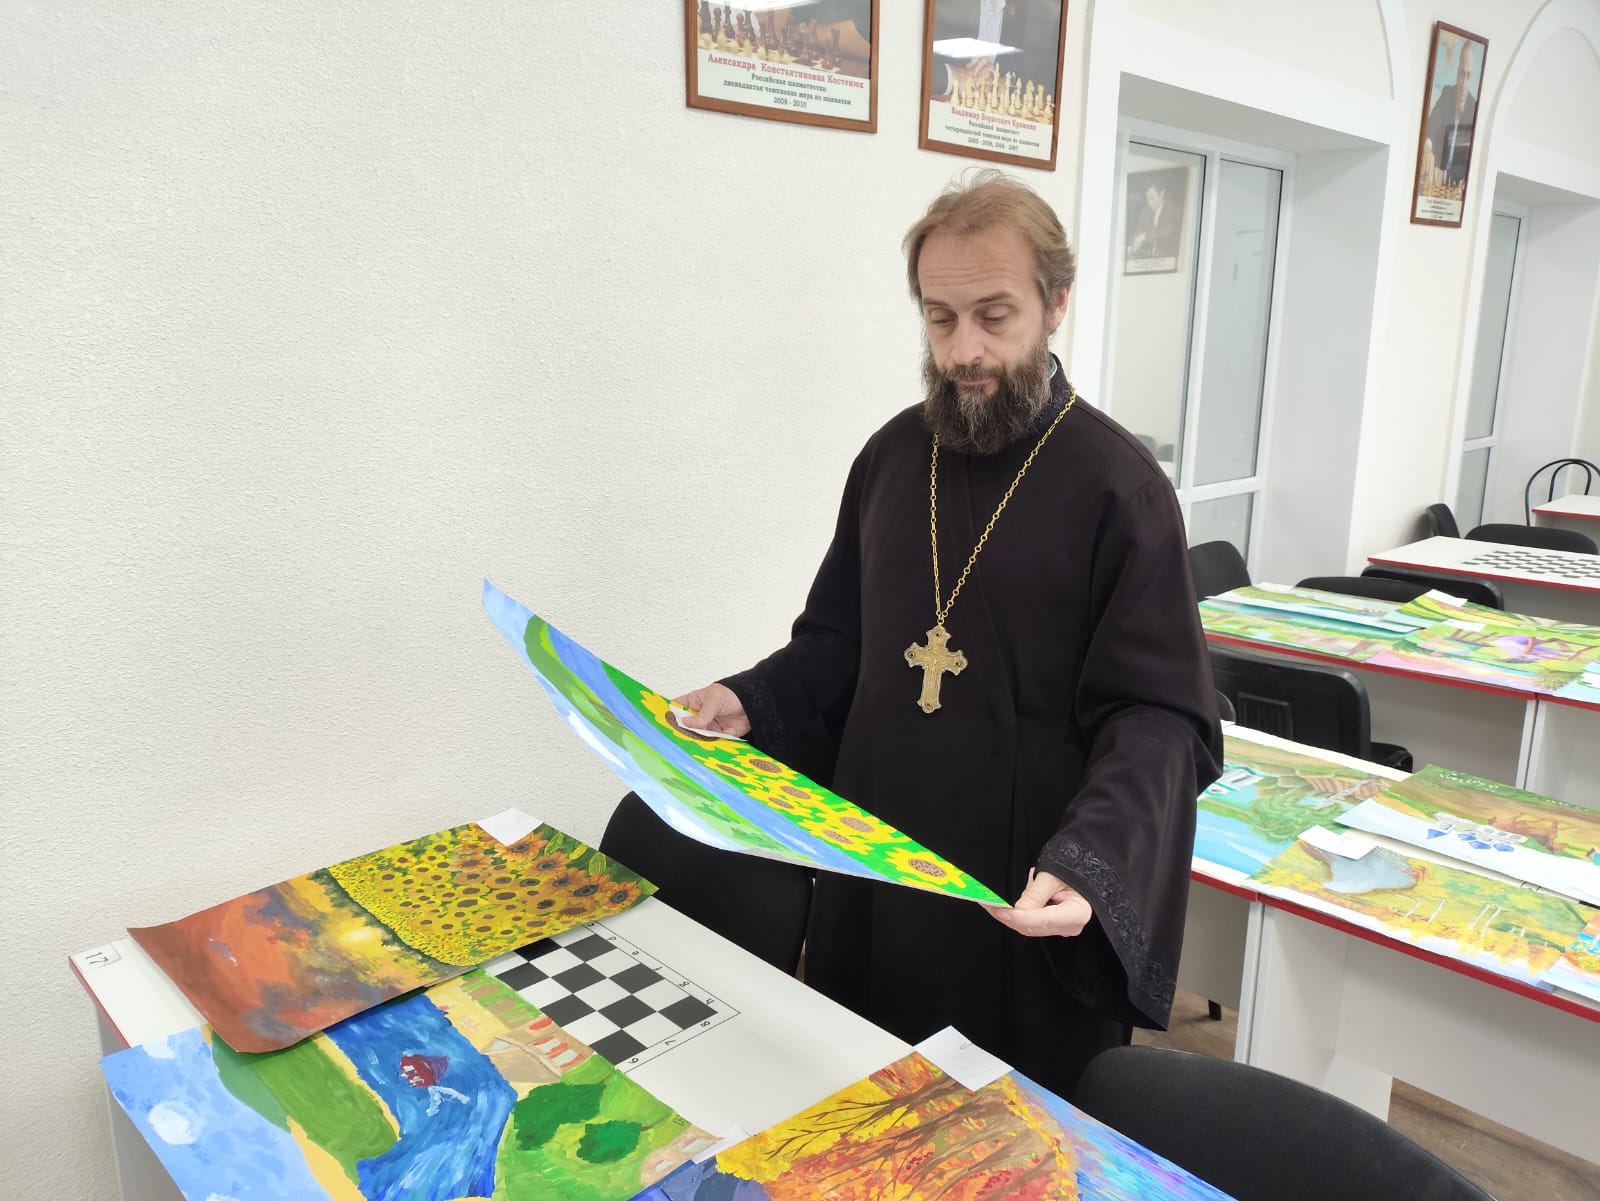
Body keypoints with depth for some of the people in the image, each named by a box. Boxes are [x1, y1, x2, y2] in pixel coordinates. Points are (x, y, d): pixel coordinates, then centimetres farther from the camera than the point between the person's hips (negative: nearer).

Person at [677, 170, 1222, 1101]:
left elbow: (1159, 717, -13)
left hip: (1028, 911, -4)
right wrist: (750, 703, -4)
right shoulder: (894, 454, 5)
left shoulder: (1116, 484, -12)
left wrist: (1087, 863, -28)